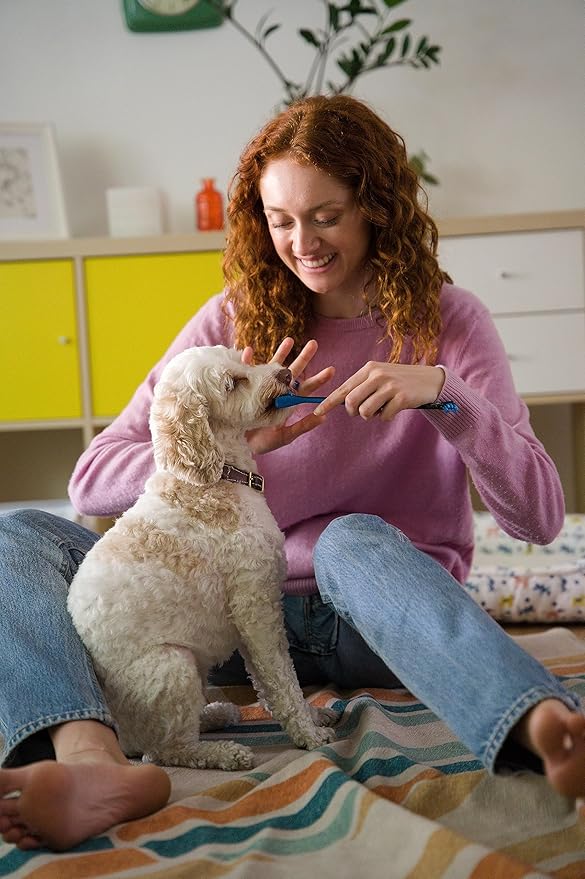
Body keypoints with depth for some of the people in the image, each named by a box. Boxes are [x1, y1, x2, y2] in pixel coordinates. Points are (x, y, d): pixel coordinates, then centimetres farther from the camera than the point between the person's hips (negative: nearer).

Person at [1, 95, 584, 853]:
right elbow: (93, 480, -3)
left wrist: (445, 392, -24)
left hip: (393, 608, -2)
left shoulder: (444, 320, -1)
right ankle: (96, 764, -44)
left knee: (355, 540, -38)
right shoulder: (234, 322, 4)